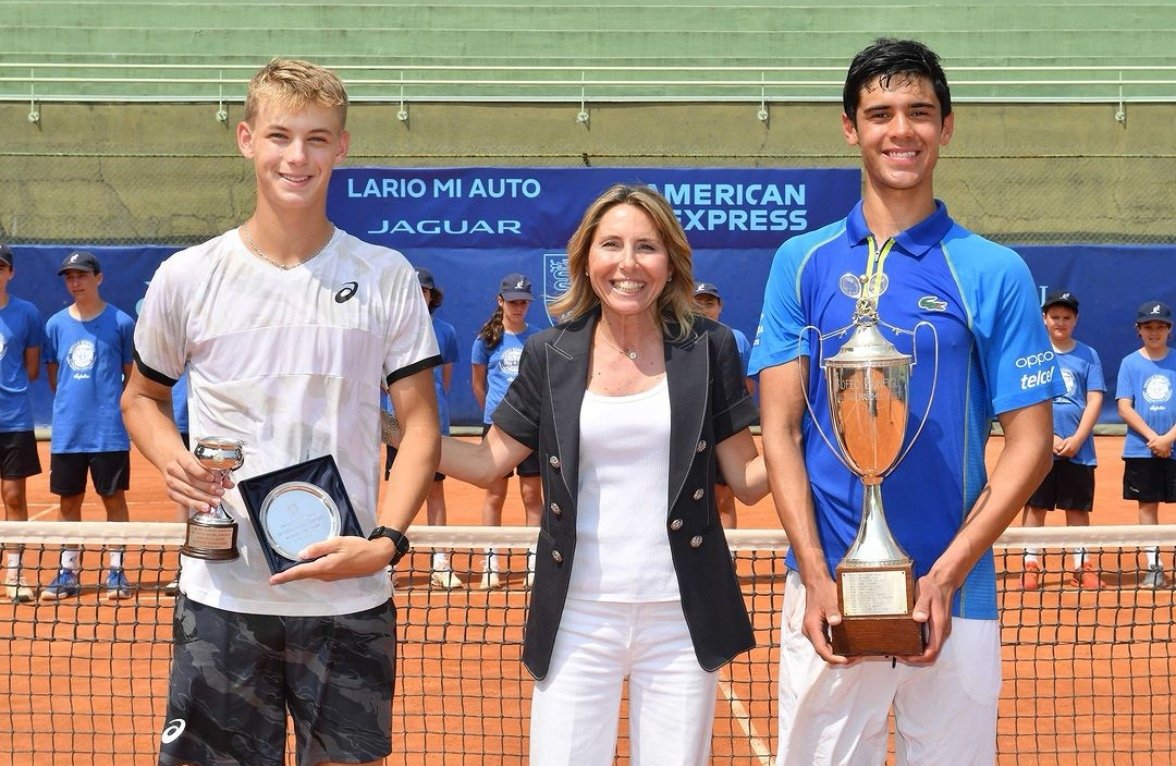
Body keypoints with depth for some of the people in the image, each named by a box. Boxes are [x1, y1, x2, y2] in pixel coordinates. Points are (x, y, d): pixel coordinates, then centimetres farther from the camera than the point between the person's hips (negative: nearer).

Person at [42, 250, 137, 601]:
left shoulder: (120, 322, -3)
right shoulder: (56, 324, 6)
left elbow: (131, 374, 5)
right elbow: (52, 374, 15)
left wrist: (115, 407, 3)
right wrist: (71, 404, 8)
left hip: (109, 431, -3)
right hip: (67, 430, 3)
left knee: (114, 498, 4)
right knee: (69, 501, 9)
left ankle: (116, 570, 13)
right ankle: (68, 572, 18)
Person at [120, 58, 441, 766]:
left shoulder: (388, 277, 0)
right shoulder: (187, 277, 2)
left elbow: (420, 424, 1)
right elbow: (142, 397, 15)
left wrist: (387, 539, -14)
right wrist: (171, 458, -7)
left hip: (351, 600, 0)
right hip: (222, 596, 0)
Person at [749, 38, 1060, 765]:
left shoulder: (995, 272, 0)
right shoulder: (803, 263, 3)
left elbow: (1031, 441, -1)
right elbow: (781, 430, 1)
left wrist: (946, 576, -11)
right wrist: (816, 577, -10)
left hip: (955, 596, 0)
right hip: (829, 596, 1)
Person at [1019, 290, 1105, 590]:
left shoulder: (1088, 355, 8)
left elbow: (1095, 400, 3)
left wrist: (1077, 439, -9)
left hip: (1078, 449, 1)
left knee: (1078, 508, 6)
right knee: (1035, 506, 1)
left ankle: (1081, 566, 13)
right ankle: (1031, 565, 6)